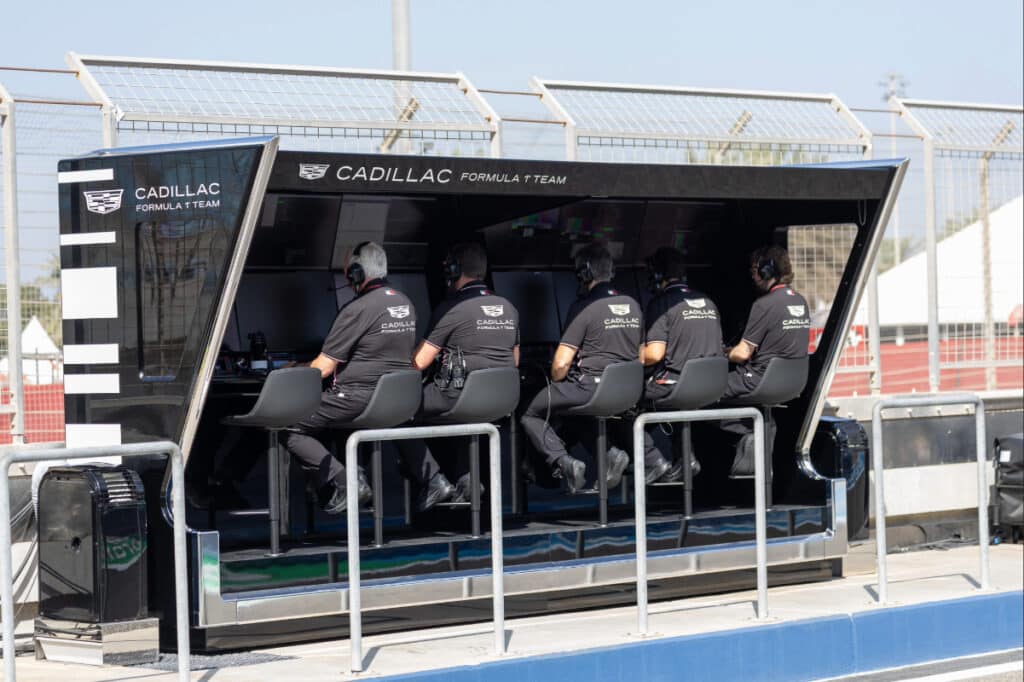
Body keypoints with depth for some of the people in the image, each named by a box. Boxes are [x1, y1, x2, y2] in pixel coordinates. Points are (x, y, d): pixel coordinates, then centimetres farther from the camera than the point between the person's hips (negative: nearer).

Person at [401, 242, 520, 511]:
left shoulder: (451, 309, -9)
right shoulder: (508, 308, 13)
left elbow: (419, 362, -8)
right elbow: (514, 361, 21)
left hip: (459, 397, -8)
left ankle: (434, 481, -4)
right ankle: (466, 477, 16)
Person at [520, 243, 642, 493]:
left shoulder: (584, 308, -13)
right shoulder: (632, 305, 8)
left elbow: (561, 363, -14)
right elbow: (639, 355, 17)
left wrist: (556, 384, 6)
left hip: (589, 387, -7)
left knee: (531, 415, 10)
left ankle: (564, 462, -10)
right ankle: (609, 452, 10)